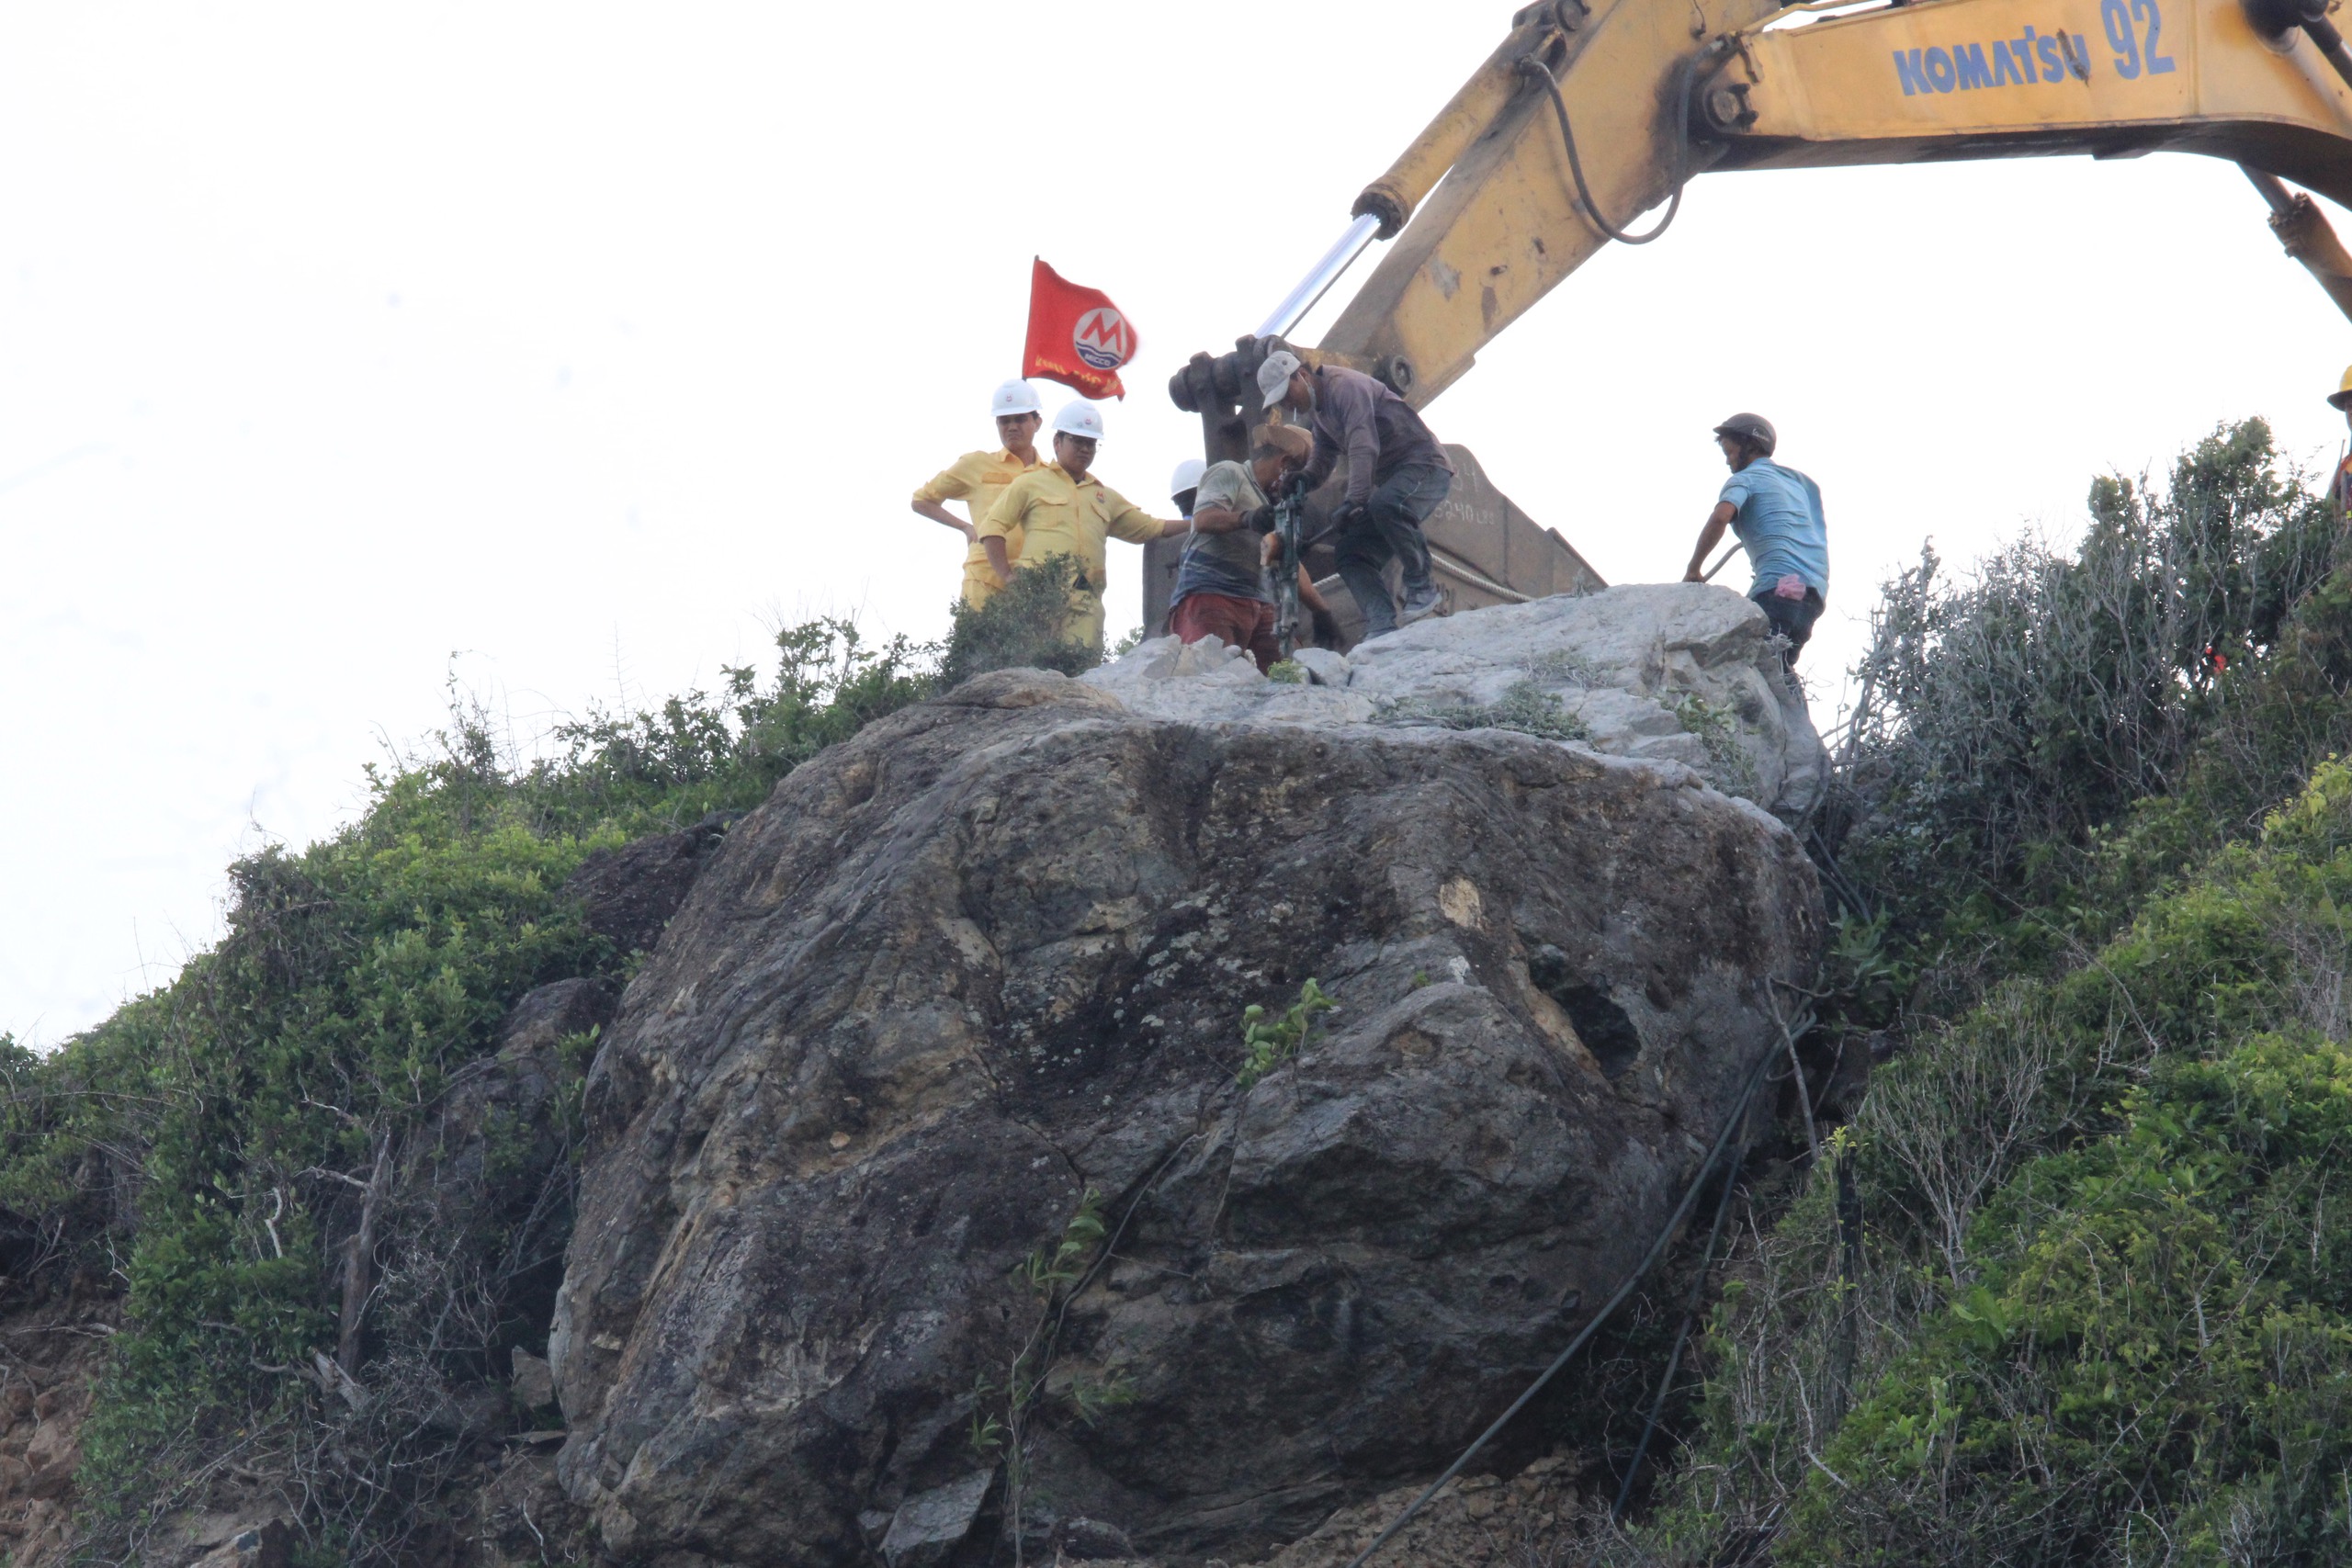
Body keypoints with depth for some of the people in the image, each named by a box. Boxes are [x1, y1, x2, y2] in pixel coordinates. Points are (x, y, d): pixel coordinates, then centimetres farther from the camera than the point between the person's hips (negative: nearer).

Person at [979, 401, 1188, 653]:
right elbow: (992, 527, 8)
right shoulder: (1031, 483, 15)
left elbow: (1151, 528, 30)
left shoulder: (1106, 497, 29)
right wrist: (1008, 578, -4)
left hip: (1086, 601, 4)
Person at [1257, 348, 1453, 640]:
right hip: (1391, 479, 10)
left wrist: (1353, 501, -39)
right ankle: (1383, 629, -13)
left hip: (1424, 466, -10)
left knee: (1385, 506, -39)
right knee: (1351, 555, -2)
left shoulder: (1346, 386, -18)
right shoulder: (1320, 411, 15)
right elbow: (1321, 464, 21)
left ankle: (1421, 587, -22)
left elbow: (1364, 447, -30)